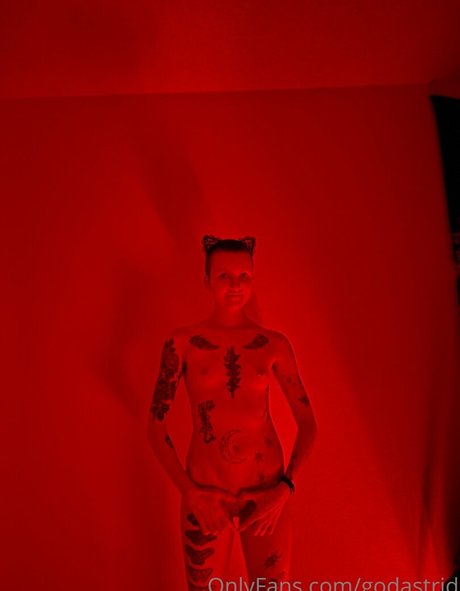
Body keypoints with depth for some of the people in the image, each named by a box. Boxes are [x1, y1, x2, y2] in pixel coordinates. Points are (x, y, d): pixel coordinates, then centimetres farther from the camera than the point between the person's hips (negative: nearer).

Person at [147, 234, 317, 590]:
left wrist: (286, 487, -8)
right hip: (205, 494, 0)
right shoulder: (182, 342, -5)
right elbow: (156, 427, -2)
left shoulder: (274, 344, -2)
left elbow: (307, 423, 2)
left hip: (268, 493, 1)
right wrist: (190, 491, -9)